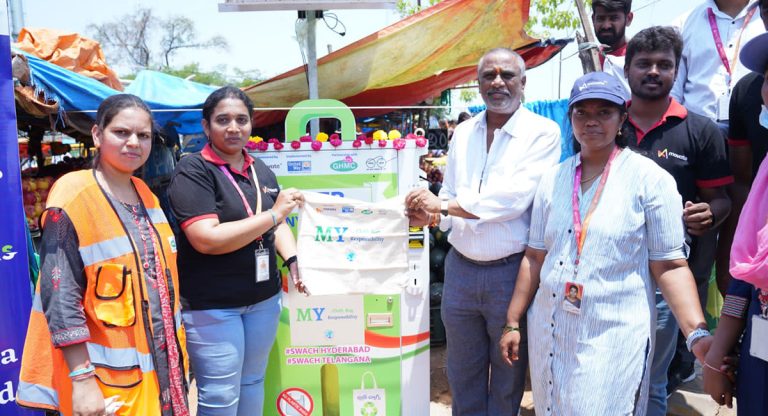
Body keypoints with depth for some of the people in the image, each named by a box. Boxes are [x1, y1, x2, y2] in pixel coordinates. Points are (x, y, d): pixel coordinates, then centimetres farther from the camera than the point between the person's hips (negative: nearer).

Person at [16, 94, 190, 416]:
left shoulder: (146, 195, 6)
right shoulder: (72, 196, -14)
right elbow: (60, 299, -17)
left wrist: (176, 347, 15)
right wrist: (82, 380, -19)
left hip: (160, 361, 7)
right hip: (107, 376, -6)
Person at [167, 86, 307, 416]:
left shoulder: (261, 170, 8)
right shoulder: (193, 171, -13)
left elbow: (277, 226, 16)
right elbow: (207, 239, -24)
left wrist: (293, 261, -4)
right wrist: (274, 214, -22)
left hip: (263, 297, 6)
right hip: (211, 305, -6)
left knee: (253, 382, 18)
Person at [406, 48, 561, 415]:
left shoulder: (543, 133, -8)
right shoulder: (463, 133, 9)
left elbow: (514, 198, -20)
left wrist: (444, 205, -18)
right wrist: (433, 215, -10)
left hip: (511, 271, -4)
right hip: (460, 268, 5)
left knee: (507, 375, 15)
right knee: (462, 373, 19)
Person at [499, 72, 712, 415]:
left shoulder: (649, 178, -6)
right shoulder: (552, 179, 5)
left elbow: (669, 265, -7)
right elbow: (535, 258, 9)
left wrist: (697, 334, -20)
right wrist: (513, 323, 10)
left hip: (615, 334, -4)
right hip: (549, 330, 4)